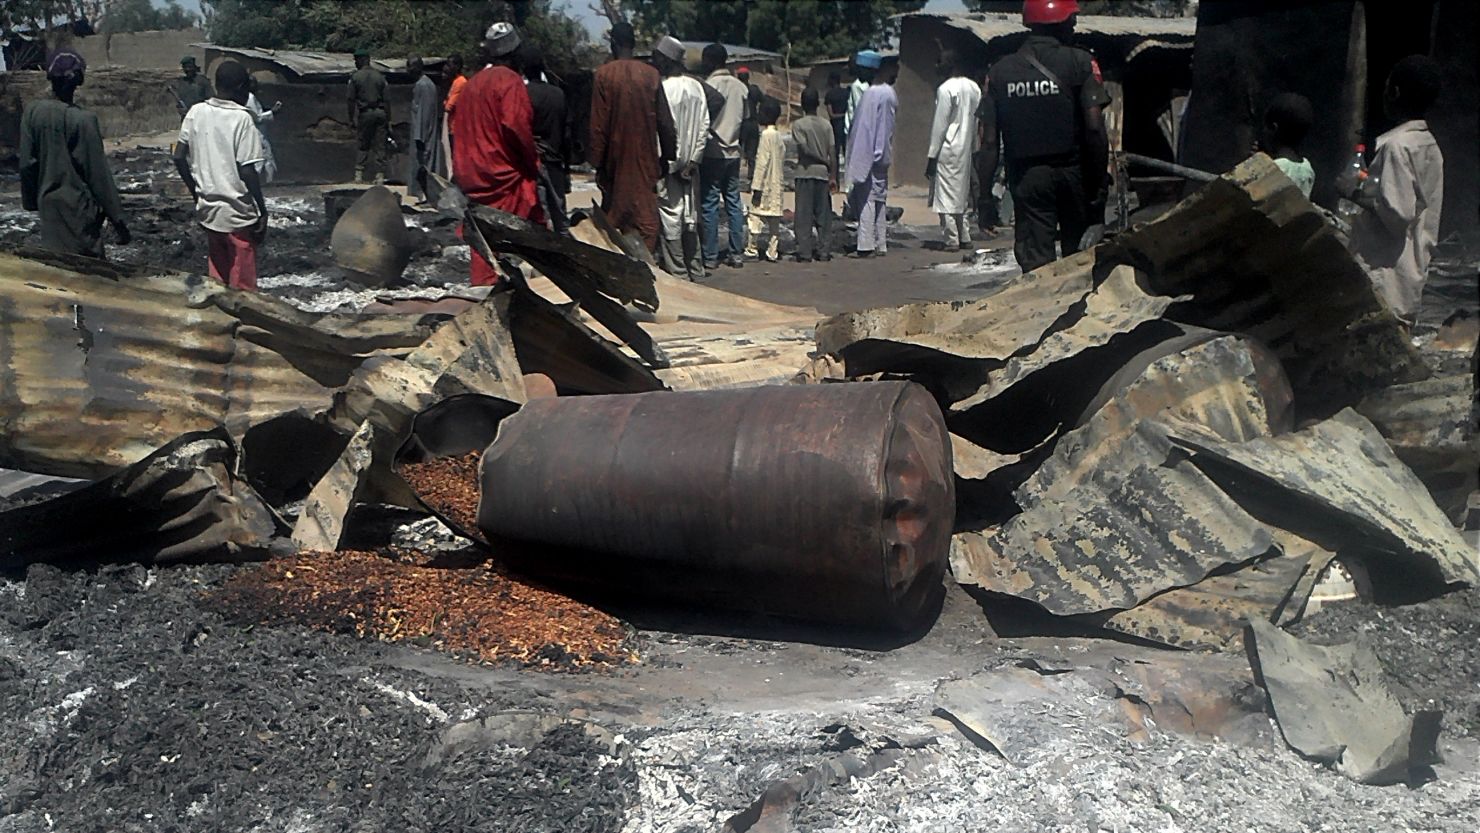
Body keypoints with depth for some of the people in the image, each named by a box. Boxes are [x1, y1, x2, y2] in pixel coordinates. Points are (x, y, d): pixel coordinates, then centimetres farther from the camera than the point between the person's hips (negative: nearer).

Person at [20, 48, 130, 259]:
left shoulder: (32, 112, -4)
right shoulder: (83, 119, -17)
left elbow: (26, 162, 2)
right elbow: (98, 172, -14)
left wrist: (31, 200, 15)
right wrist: (117, 216, -8)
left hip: (48, 203, 5)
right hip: (78, 204, -5)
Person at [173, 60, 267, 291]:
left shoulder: (196, 112, 1)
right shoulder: (241, 118, -15)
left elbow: (179, 157, 4)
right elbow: (247, 171, -17)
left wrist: (197, 193, 16)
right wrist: (263, 212, -9)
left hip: (208, 209, 6)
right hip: (238, 213, -6)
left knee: (217, 280, 17)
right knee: (242, 288, 4)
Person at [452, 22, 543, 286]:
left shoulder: (472, 84, 14)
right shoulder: (509, 80, -9)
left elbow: (460, 128, 16)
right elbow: (516, 126, -19)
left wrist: (464, 170, 18)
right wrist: (532, 163, -8)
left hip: (473, 174, 8)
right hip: (504, 176, -8)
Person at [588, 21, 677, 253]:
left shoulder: (604, 75, -6)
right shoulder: (651, 74, -1)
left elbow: (598, 123, -7)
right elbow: (664, 121, 1)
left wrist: (596, 160, -2)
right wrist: (666, 155, 10)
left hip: (616, 156, -1)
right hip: (645, 157, 1)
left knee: (614, 212, 10)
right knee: (646, 214, 2)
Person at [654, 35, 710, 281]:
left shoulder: (663, 89, -15)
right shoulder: (697, 87, 5)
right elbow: (704, 125, 4)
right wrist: (693, 159, 4)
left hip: (667, 163, -7)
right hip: (690, 163, 7)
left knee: (670, 217, -1)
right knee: (690, 215, 14)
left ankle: (677, 270, 2)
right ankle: (695, 269, 20)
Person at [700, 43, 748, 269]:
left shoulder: (709, 86, -12)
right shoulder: (741, 87, 8)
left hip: (713, 152, -6)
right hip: (733, 152, 6)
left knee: (710, 205, -2)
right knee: (734, 202, 9)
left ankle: (710, 256, -1)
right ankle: (736, 254, 10)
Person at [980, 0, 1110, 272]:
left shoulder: (1000, 71, 4)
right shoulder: (1081, 63, -4)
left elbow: (990, 141, 0)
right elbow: (1094, 128, -11)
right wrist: (1100, 181, -6)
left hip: (1025, 176, 1)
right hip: (1072, 172, -1)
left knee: (1034, 260, 1)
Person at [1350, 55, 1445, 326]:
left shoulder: (1396, 145, -16)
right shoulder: (1430, 145, 12)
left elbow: (1397, 210, -21)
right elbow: (1429, 214, 15)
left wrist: (1359, 196, -8)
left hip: (1384, 274, -9)